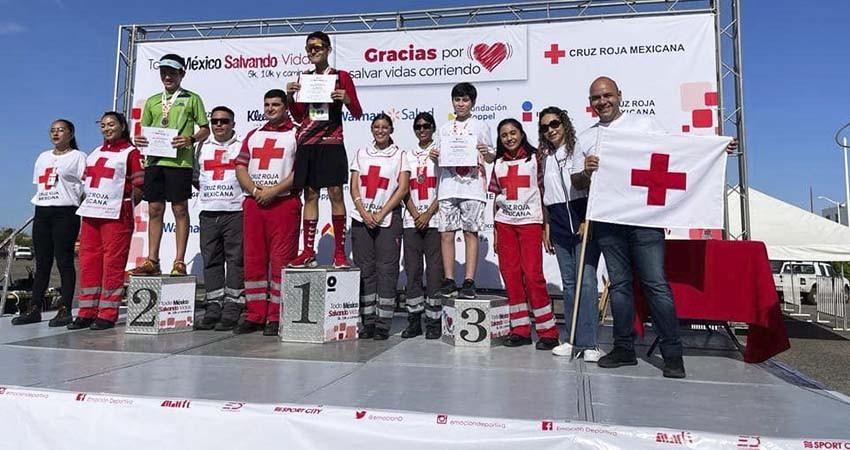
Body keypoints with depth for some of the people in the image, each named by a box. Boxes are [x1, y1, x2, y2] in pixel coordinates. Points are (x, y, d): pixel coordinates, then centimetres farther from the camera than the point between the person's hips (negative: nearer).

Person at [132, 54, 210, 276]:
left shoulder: (192, 99, 8)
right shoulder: (152, 101, 21)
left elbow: (205, 130, 4)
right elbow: (144, 129, 22)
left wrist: (191, 139, -15)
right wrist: (139, 140, 0)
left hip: (179, 160, -5)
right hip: (154, 160, 5)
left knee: (180, 209, -3)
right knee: (155, 210, 5)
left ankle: (179, 262, 0)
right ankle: (152, 261, 11)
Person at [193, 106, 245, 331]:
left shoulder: (242, 146, 4)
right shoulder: (203, 147, 18)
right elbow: (195, 178, 22)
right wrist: (208, 191, 10)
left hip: (235, 212, -5)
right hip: (208, 213, 5)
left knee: (235, 260, -5)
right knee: (211, 261, 6)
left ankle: (232, 311, -2)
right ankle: (214, 309, 13)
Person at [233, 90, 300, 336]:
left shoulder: (296, 134, 3)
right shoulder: (253, 135, 21)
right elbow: (240, 167, 15)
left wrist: (273, 191, -13)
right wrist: (255, 190, -4)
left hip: (284, 203, -5)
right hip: (253, 203, 6)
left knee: (281, 260, -5)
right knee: (253, 260, 6)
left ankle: (277, 318, 2)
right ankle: (255, 315, 15)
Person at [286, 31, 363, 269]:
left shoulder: (341, 77, 5)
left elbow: (357, 113, 4)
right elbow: (298, 117, 20)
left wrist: (347, 100, -15)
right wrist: (290, 97, 3)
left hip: (331, 144, -4)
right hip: (307, 144, 4)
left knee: (335, 193, -7)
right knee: (310, 194, 4)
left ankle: (339, 252, -2)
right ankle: (308, 251, 9)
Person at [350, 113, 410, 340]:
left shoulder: (399, 155, 5)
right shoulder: (362, 154, 14)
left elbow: (403, 188, -3)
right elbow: (354, 187, 8)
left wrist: (380, 214, -10)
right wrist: (364, 213, -7)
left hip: (388, 219, -3)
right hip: (361, 219, 3)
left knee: (386, 271, -3)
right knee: (365, 270, 4)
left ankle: (383, 324, 3)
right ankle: (368, 322, 12)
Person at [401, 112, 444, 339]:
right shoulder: (408, 155, 15)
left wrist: (428, 214, -12)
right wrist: (415, 215, -5)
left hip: (435, 219, -3)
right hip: (412, 220, 4)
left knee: (434, 270, -3)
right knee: (412, 269, 5)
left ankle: (434, 322, 5)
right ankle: (414, 321, 13)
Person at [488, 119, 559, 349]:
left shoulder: (535, 158, 3)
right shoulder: (499, 163, 14)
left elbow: (543, 192, 1)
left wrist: (546, 226, -5)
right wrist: (495, 229, 11)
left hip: (530, 222, -4)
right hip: (505, 223, 4)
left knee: (533, 274, -9)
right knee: (510, 274, 2)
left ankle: (548, 331, 1)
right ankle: (520, 329, 10)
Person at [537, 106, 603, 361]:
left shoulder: (579, 148, 0)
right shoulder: (546, 157, 15)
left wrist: (589, 221, -12)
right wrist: (546, 228, 12)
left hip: (583, 224, -5)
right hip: (559, 228, 5)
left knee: (586, 280, -10)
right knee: (568, 283, 9)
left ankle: (589, 343, -6)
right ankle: (574, 340, 17)